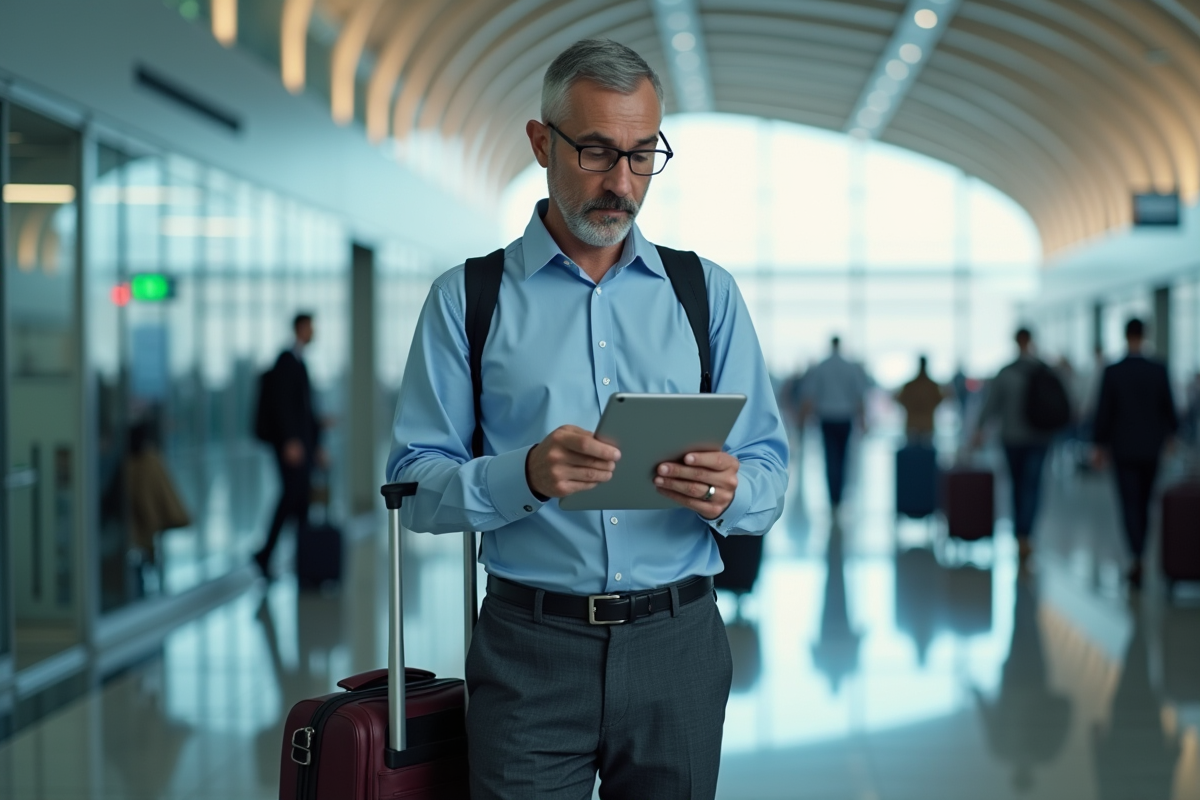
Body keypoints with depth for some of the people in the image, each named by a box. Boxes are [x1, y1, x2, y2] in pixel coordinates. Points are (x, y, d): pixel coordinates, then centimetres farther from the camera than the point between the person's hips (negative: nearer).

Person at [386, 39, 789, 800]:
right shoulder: (468, 298, 2)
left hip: (678, 644, 2)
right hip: (530, 648, -2)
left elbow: (769, 472, 5)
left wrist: (726, 493, -18)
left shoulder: (707, 293, 8)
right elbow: (416, 485, -4)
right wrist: (526, 475, -22)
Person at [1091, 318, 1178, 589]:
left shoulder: (1112, 373, -10)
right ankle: (1137, 560, 24)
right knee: (1143, 504, 16)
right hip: (1152, 448, 2)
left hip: (1123, 448, -2)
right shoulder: (1159, 371, -5)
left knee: (1130, 505, -2)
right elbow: (1169, 409, 0)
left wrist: (1100, 445, 3)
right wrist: (1171, 436, 17)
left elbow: (1104, 412, -7)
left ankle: (1138, 559, -19)